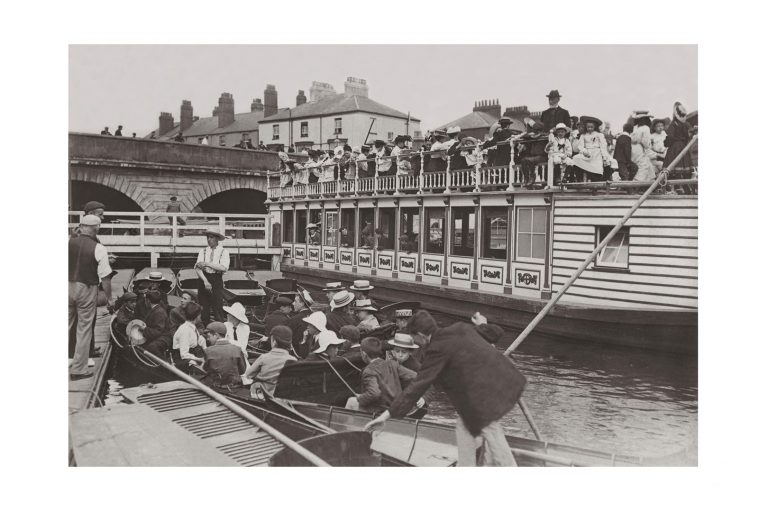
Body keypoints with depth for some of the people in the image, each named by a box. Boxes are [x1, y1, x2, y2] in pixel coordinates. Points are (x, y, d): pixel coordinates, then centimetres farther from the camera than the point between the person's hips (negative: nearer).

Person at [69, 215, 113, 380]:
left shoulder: (70, 242, -2)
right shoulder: (98, 248, -11)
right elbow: (105, 277, -11)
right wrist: (109, 298, -2)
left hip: (68, 286, 4)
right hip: (87, 289, -3)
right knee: (84, 329, 7)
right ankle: (78, 369, 13)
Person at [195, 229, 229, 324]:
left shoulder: (224, 252, 2)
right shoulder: (203, 252, 10)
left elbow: (224, 267, -14)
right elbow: (197, 268, -2)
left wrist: (207, 264, -12)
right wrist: (205, 281, -16)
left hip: (217, 282, -3)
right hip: (203, 281, 3)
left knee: (218, 309, -5)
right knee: (204, 309, 4)